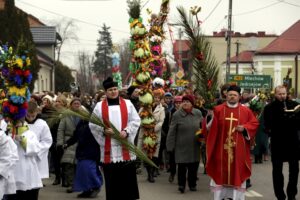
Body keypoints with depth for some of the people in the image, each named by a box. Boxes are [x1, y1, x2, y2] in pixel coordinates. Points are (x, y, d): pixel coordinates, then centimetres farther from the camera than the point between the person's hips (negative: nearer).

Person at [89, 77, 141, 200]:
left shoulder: (127, 104, 7)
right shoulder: (99, 106, 5)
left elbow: (136, 121, 4)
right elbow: (92, 125, 5)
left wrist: (126, 131, -11)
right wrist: (103, 131, -12)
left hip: (125, 149, 1)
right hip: (108, 150, 0)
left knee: (127, 178, 2)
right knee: (111, 180, 3)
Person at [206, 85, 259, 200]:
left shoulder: (246, 111, 3)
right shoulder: (218, 110, 2)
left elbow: (254, 123, 5)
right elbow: (213, 128, 1)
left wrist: (244, 128, -9)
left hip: (238, 148, 1)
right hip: (221, 147, 0)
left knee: (237, 171, 3)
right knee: (221, 171, 4)